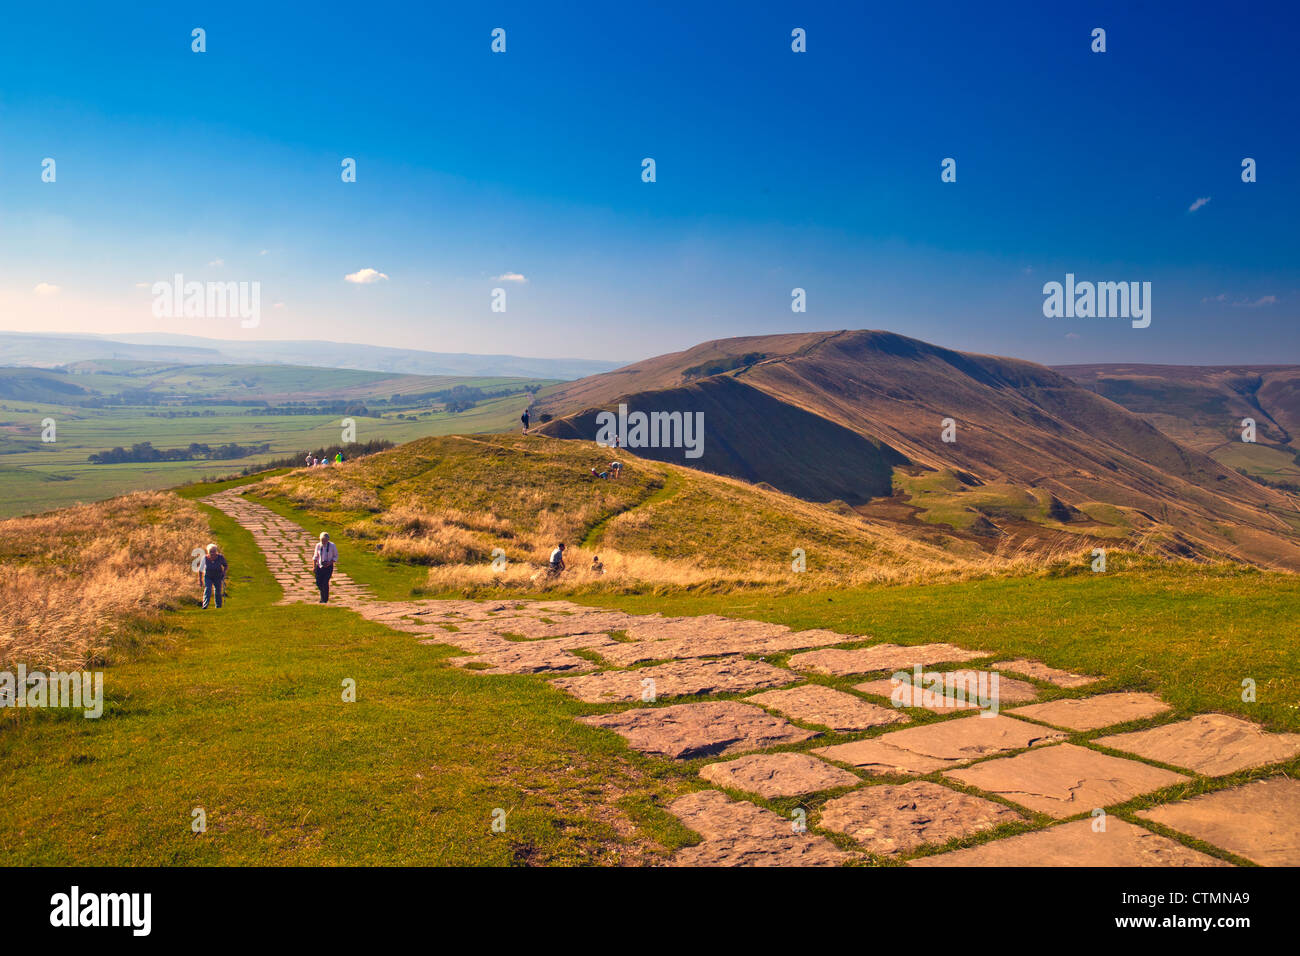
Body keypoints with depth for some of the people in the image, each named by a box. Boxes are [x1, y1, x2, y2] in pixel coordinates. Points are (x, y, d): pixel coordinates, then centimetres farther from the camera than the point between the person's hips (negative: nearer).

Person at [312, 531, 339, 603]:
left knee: (325, 582, -12)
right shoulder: (318, 545, -2)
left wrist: (330, 562, -16)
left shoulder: (332, 546, -9)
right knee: (318, 583, 2)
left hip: (328, 567, -3)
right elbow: (315, 557, 7)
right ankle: (323, 594, 33)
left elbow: (336, 556, 0)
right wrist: (314, 566, -1)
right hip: (319, 566, 3)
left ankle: (325, 599, 4)